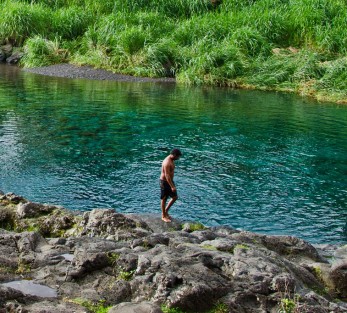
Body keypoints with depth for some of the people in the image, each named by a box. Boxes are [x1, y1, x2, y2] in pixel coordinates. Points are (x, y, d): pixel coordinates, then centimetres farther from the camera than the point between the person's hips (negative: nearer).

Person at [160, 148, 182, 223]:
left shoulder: (171, 160, 6)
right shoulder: (167, 162, -25)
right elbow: (167, 175, -27)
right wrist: (172, 186, -27)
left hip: (170, 181, 10)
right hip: (165, 182, -10)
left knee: (175, 197, 13)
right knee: (164, 199, 4)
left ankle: (166, 211, 27)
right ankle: (163, 216, 16)